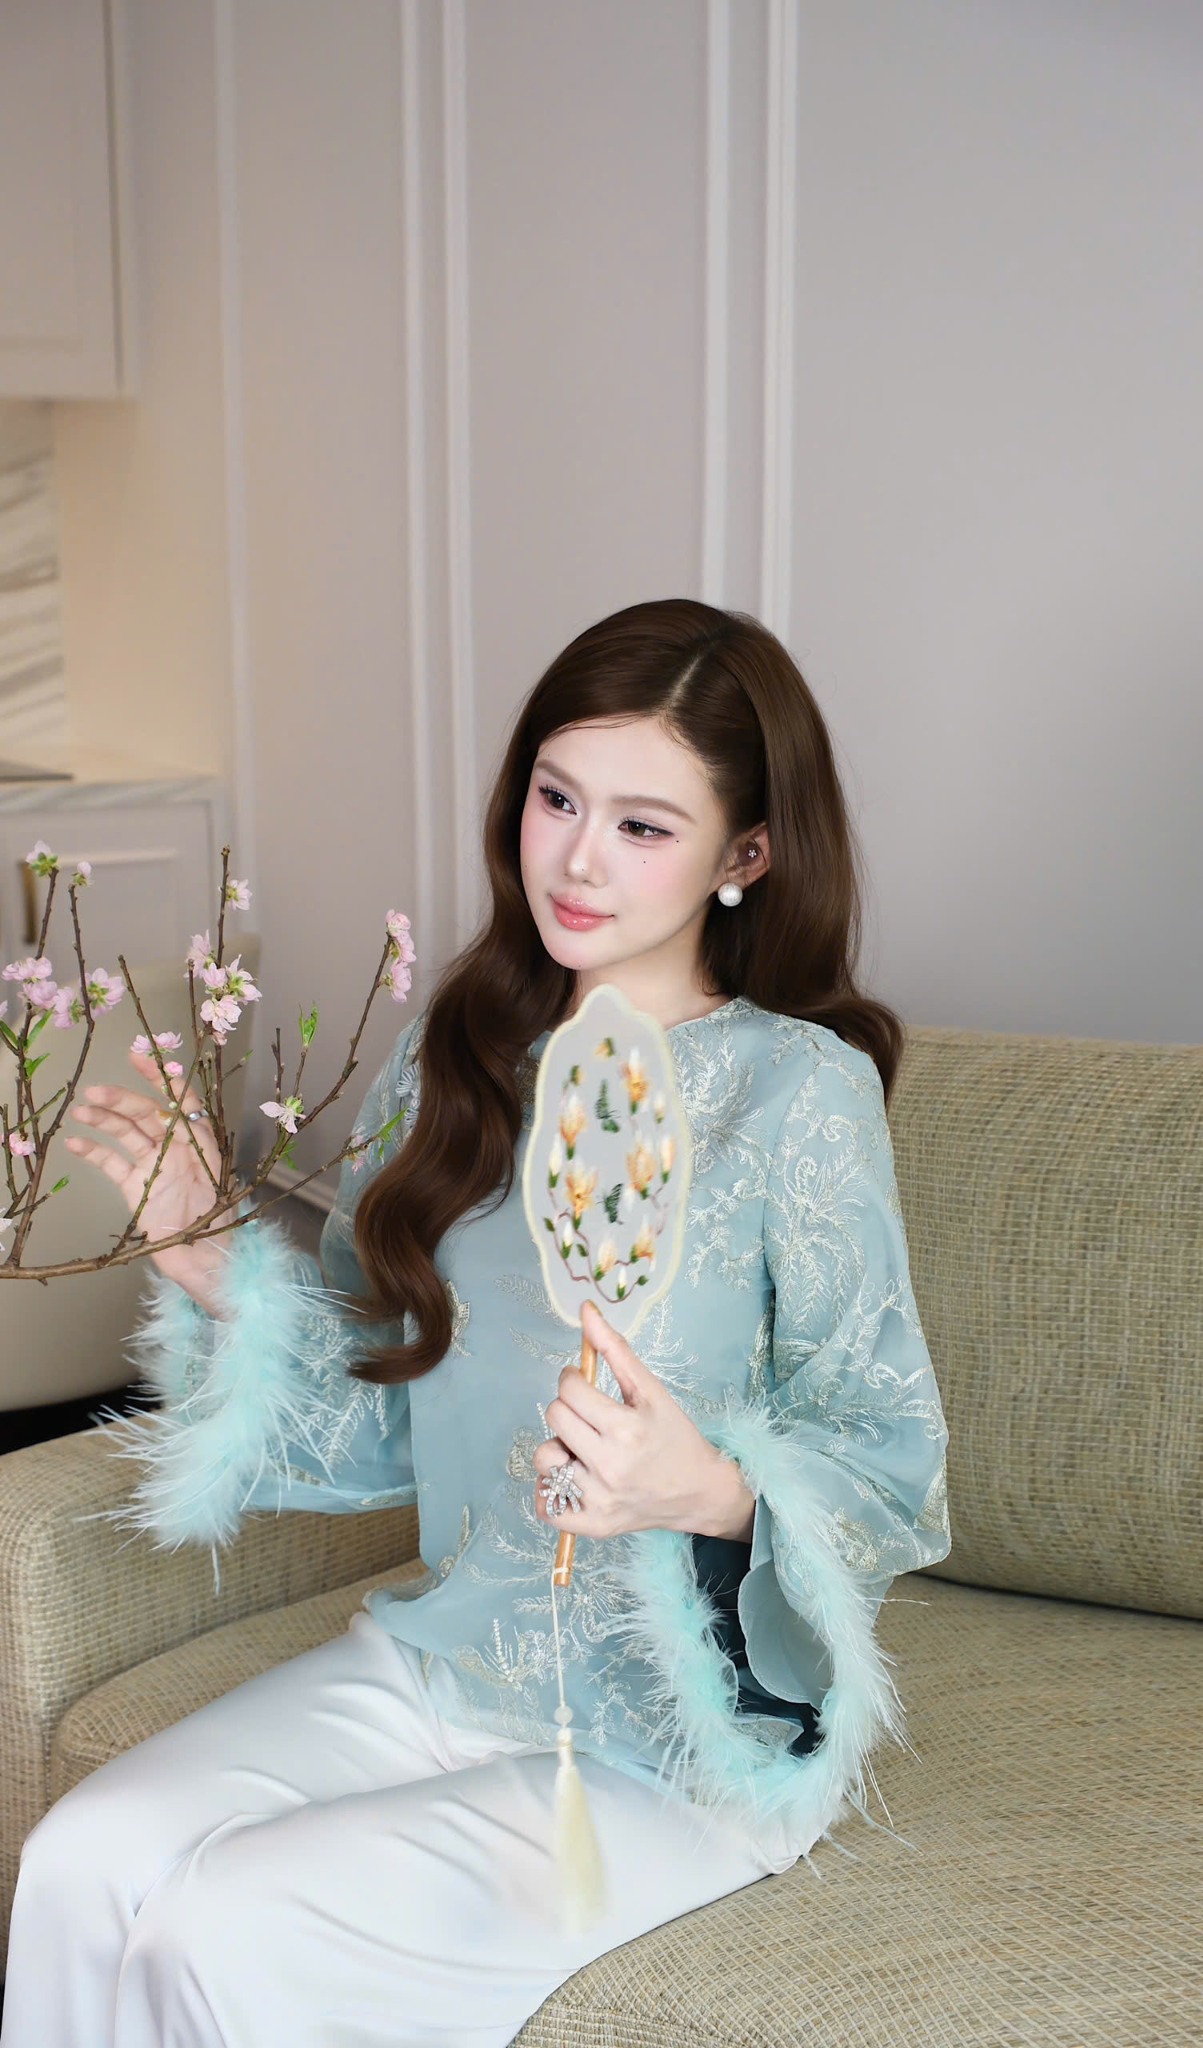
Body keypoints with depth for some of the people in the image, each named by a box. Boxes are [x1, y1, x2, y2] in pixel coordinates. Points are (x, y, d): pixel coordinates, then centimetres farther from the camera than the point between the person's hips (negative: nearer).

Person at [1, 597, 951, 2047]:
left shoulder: (800, 1089, -14)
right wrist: (207, 1255, -3)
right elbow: (381, 1425, 10)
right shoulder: (456, 1059, 3)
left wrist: (710, 1492, -32)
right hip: (444, 1658, 5)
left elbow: (895, 1468, -12)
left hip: (687, 1740, -5)